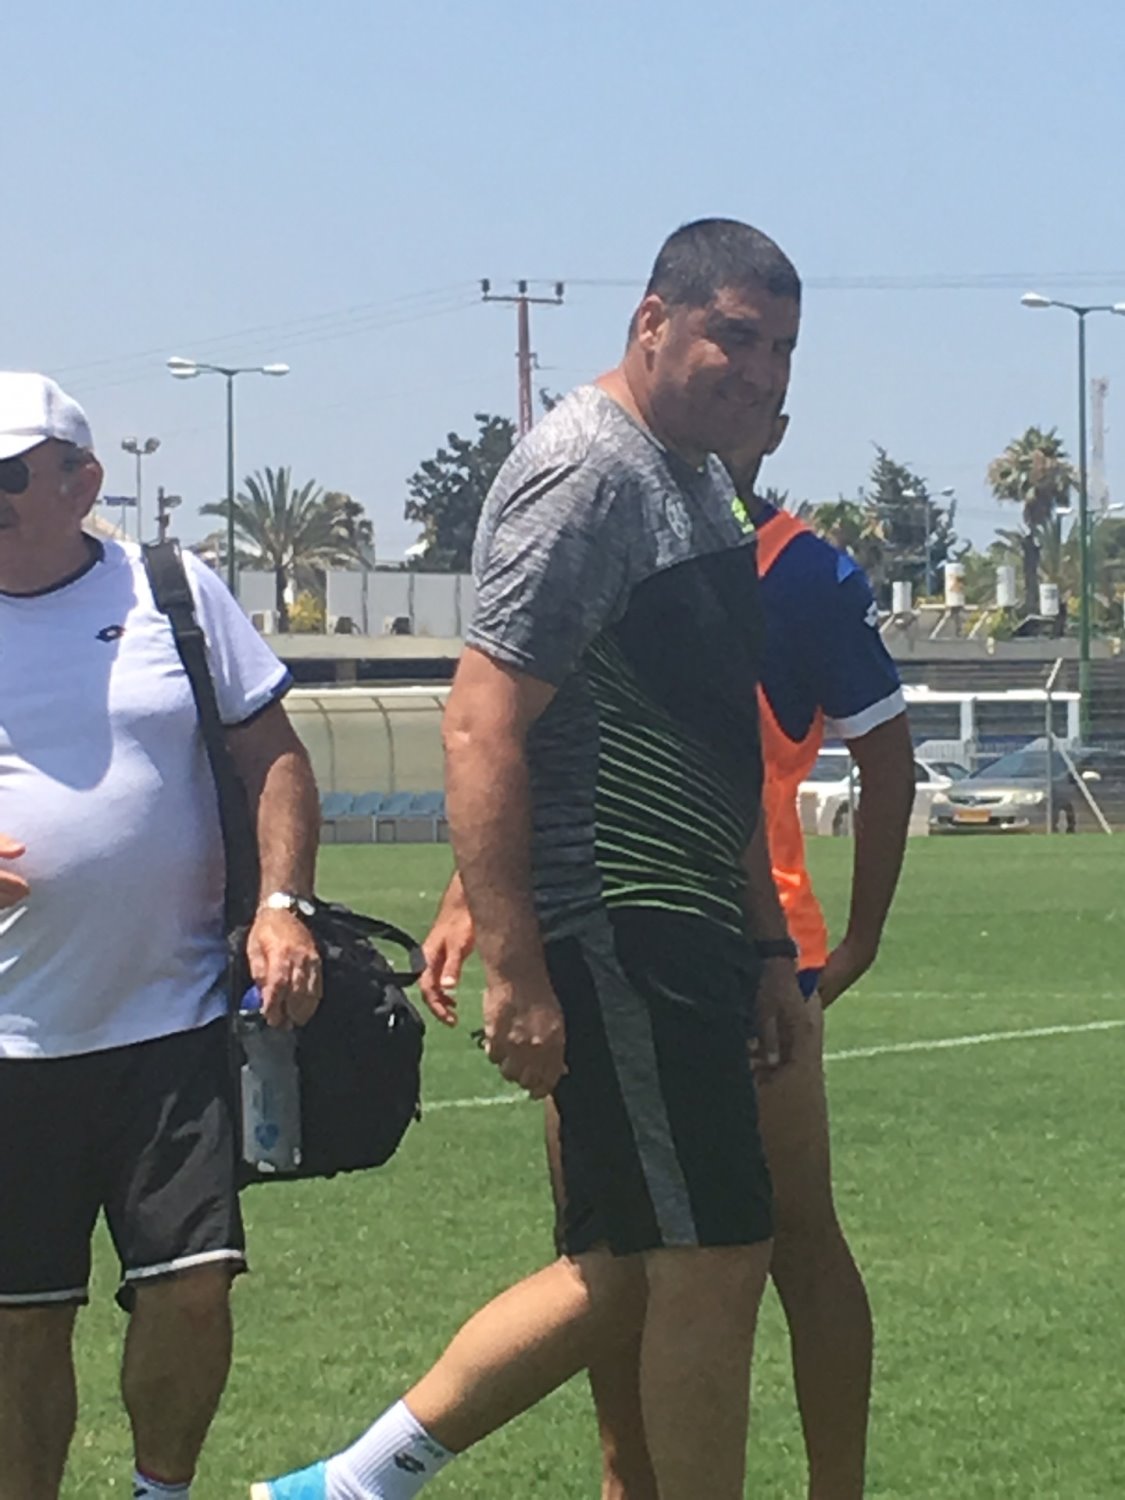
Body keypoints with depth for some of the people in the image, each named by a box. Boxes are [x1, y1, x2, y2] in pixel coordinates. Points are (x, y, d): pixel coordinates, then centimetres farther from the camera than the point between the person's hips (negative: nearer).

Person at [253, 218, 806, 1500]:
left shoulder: (694, 482, 18)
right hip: (613, 930, -10)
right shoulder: (586, 471, -14)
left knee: (625, 1270, 12)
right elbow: (482, 728, -21)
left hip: (674, 936, 10)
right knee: (711, 1259, -5)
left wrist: (765, 947, 25)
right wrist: (513, 971, -25)